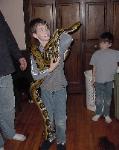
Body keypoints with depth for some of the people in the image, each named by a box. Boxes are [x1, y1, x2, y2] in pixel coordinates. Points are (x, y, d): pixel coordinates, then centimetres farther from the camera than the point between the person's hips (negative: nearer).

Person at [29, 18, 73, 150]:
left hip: (60, 89, -1)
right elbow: (35, 76, -11)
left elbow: (69, 38, -29)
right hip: (45, 90, 1)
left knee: (60, 121, 2)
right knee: (48, 119, 17)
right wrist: (49, 69, -25)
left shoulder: (58, 45, -9)